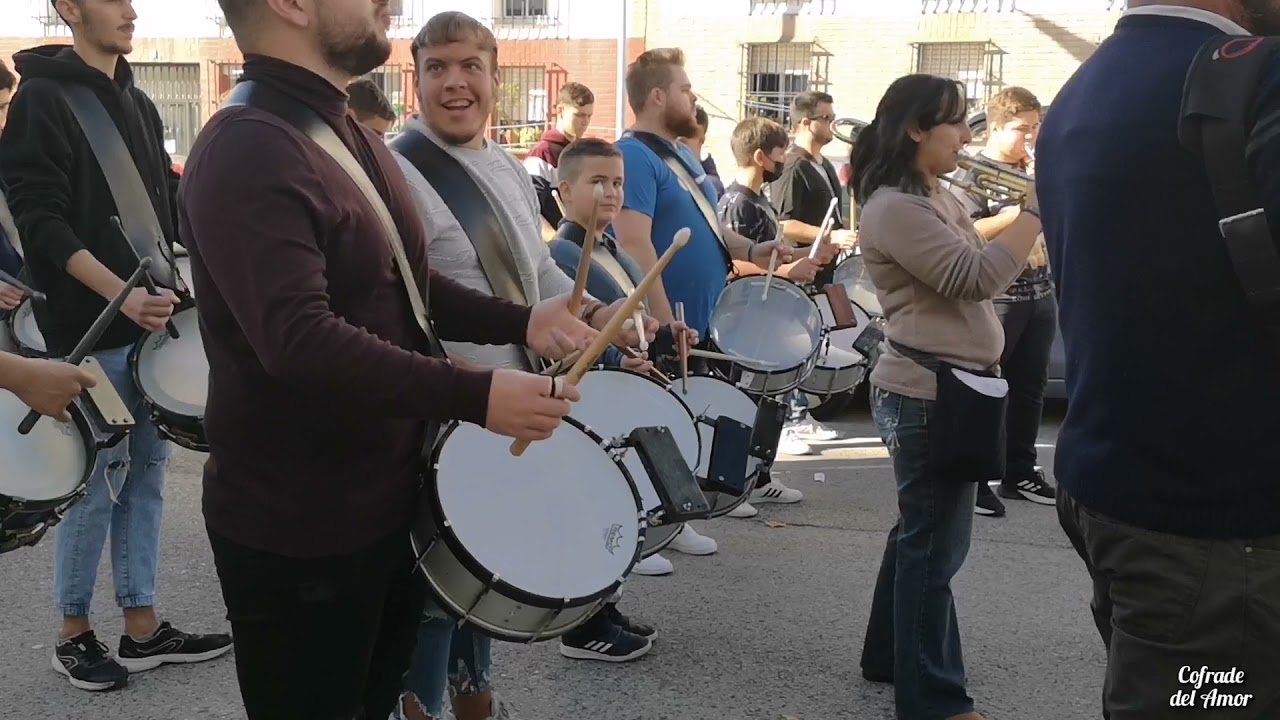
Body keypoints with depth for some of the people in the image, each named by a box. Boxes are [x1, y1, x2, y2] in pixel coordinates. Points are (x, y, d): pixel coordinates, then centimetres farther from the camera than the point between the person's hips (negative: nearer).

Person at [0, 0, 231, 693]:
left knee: (146, 468, 10)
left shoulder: (139, 103, 15)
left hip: (151, 322, 7)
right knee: (101, 478, 0)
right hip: (90, 329, -7)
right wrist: (120, 295, -25)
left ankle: (142, 626, 20)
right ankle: (74, 633, 18)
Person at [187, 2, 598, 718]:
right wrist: (477, 395, -33)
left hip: (389, 497, 9)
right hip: (298, 527, -9)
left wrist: (521, 321, 1)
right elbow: (300, 338, -32)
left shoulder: (356, 137, 12)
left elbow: (411, 284, 17)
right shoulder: (248, 152, -21)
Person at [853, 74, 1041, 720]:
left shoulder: (939, 199, 13)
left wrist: (1032, 214, 5)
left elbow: (981, 262, 16)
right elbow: (979, 278, -24)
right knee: (936, 546, -2)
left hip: (946, 389, 10)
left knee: (922, 534, 20)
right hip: (927, 396, -10)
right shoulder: (895, 208, -18)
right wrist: (1039, 207, -19)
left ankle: (890, 656, 35)